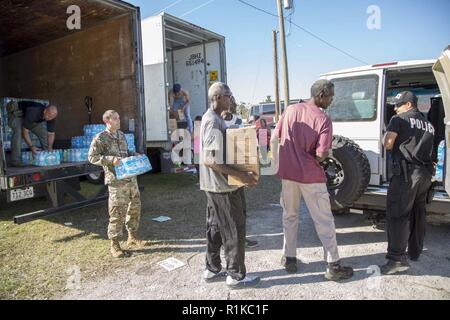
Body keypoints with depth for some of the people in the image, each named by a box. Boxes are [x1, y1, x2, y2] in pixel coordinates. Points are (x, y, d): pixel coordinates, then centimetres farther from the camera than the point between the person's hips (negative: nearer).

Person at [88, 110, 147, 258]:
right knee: (117, 213, -3)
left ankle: (132, 237, 32)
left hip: (131, 177, 7)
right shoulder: (100, 138, -5)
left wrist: (135, 155, 9)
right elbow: (92, 157, -9)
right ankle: (114, 245, 13)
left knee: (135, 208, 14)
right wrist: (110, 159, -21)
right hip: (117, 181, -7)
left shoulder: (121, 135, 15)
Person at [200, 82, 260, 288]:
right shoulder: (214, 123, -20)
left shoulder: (208, 118, 12)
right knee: (235, 231, 1)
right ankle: (236, 276, 14)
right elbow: (210, 160, -26)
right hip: (223, 186, -10)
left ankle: (212, 270, 29)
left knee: (215, 228, 17)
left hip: (214, 185, 10)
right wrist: (240, 175, -26)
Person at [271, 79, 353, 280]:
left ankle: (289, 258, 27)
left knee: (289, 216, 18)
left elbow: (275, 139, 5)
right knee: (324, 220, 7)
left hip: (288, 172, 5)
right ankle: (333, 266, 16)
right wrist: (312, 161, 5)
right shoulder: (323, 120, -12)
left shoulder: (290, 110, 2)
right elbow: (322, 154, -17)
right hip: (310, 176, -5)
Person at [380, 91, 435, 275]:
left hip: (406, 172, -8)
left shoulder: (400, 119, -3)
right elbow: (428, 149, 17)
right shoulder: (428, 124, 18)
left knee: (397, 215, -8)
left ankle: (397, 258, -12)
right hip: (426, 174, 8)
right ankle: (415, 252, 30)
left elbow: (387, 144, -10)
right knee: (418, 214, 18)